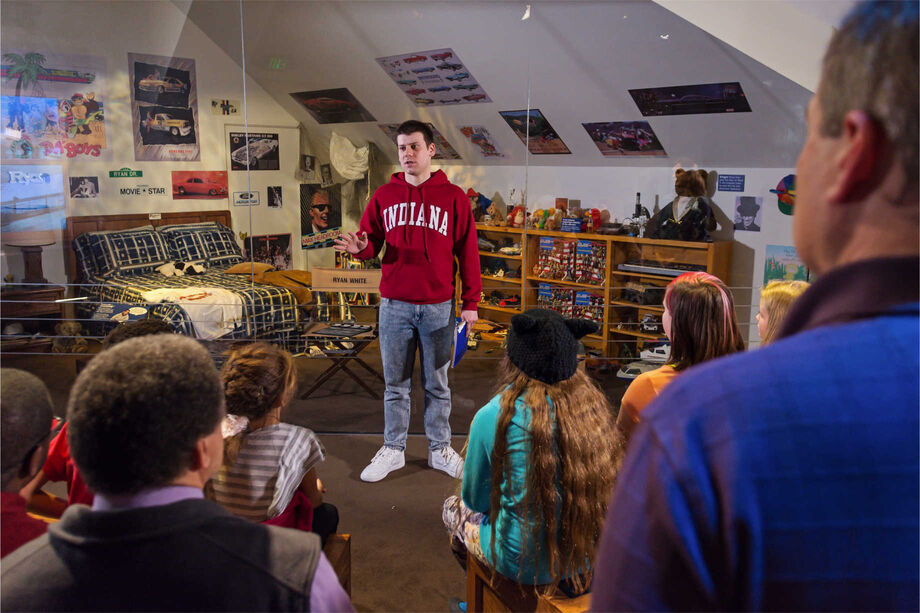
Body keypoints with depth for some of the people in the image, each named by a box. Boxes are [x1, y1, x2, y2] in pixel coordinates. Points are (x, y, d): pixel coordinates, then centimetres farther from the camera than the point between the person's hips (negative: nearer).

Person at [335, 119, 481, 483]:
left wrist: (471, 302, -2)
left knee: (437, 384, 11)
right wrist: (359, 247, -16)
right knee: (395, 384, 11)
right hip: (394, 305, 2)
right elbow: (372, 242, 9)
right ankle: (393, 450, 24)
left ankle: (440, 449, 24)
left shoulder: (453, 197, 0)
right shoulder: (384, 196, 6)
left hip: (438, 307, -1)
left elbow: (467, 252, 0)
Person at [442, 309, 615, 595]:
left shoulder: (493, 417, -22)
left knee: (454, 507, 24)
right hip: (587, 555, 5)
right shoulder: (595, 405, -10)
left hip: (526, 564, -5)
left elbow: (475, 498, -5)